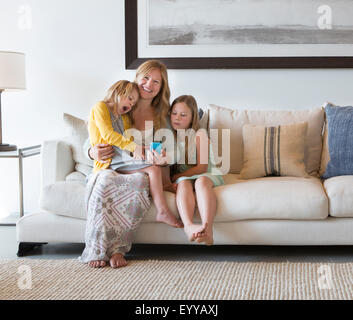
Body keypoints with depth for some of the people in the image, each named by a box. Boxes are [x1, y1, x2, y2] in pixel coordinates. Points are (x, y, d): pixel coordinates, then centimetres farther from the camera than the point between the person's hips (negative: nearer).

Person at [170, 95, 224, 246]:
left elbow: (202, 167, -9)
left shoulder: (199, 134, -2)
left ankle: (207, 228, -55)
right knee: (184, 184, -32)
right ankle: (188, 226, -58)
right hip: (182, 177, 2)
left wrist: (178, 176, -13)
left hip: (207, 174, -2)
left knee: (202, 181, -35)